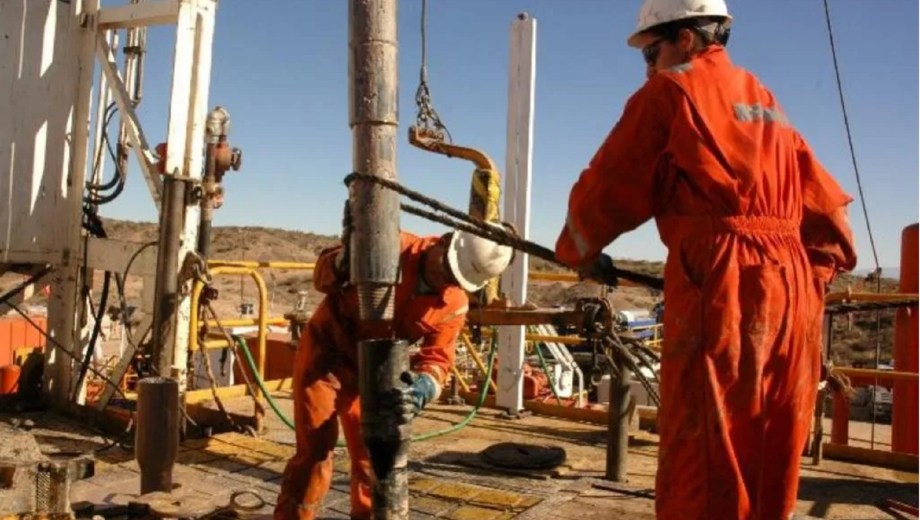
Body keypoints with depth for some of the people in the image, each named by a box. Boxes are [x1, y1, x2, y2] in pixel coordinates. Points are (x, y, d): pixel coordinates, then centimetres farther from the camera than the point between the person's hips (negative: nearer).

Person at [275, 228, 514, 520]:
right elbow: (323, 276, -17)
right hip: (325, 351, -3)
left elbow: (437, 358, -15)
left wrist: (422, 387, -38)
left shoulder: (454, 306, -11)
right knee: (316, 449, -6)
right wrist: (343, 263, -41)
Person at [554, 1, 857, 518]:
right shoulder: (765, 100, 22)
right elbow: (825, 207, 19)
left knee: (702, 460, -3)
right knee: (770, 458, 14)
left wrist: (580, 250, 18)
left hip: (721, 285, -7)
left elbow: (605, 188, 3)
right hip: (792, 286, 8)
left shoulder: (671, 91, 2)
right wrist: (811, 275, 22)